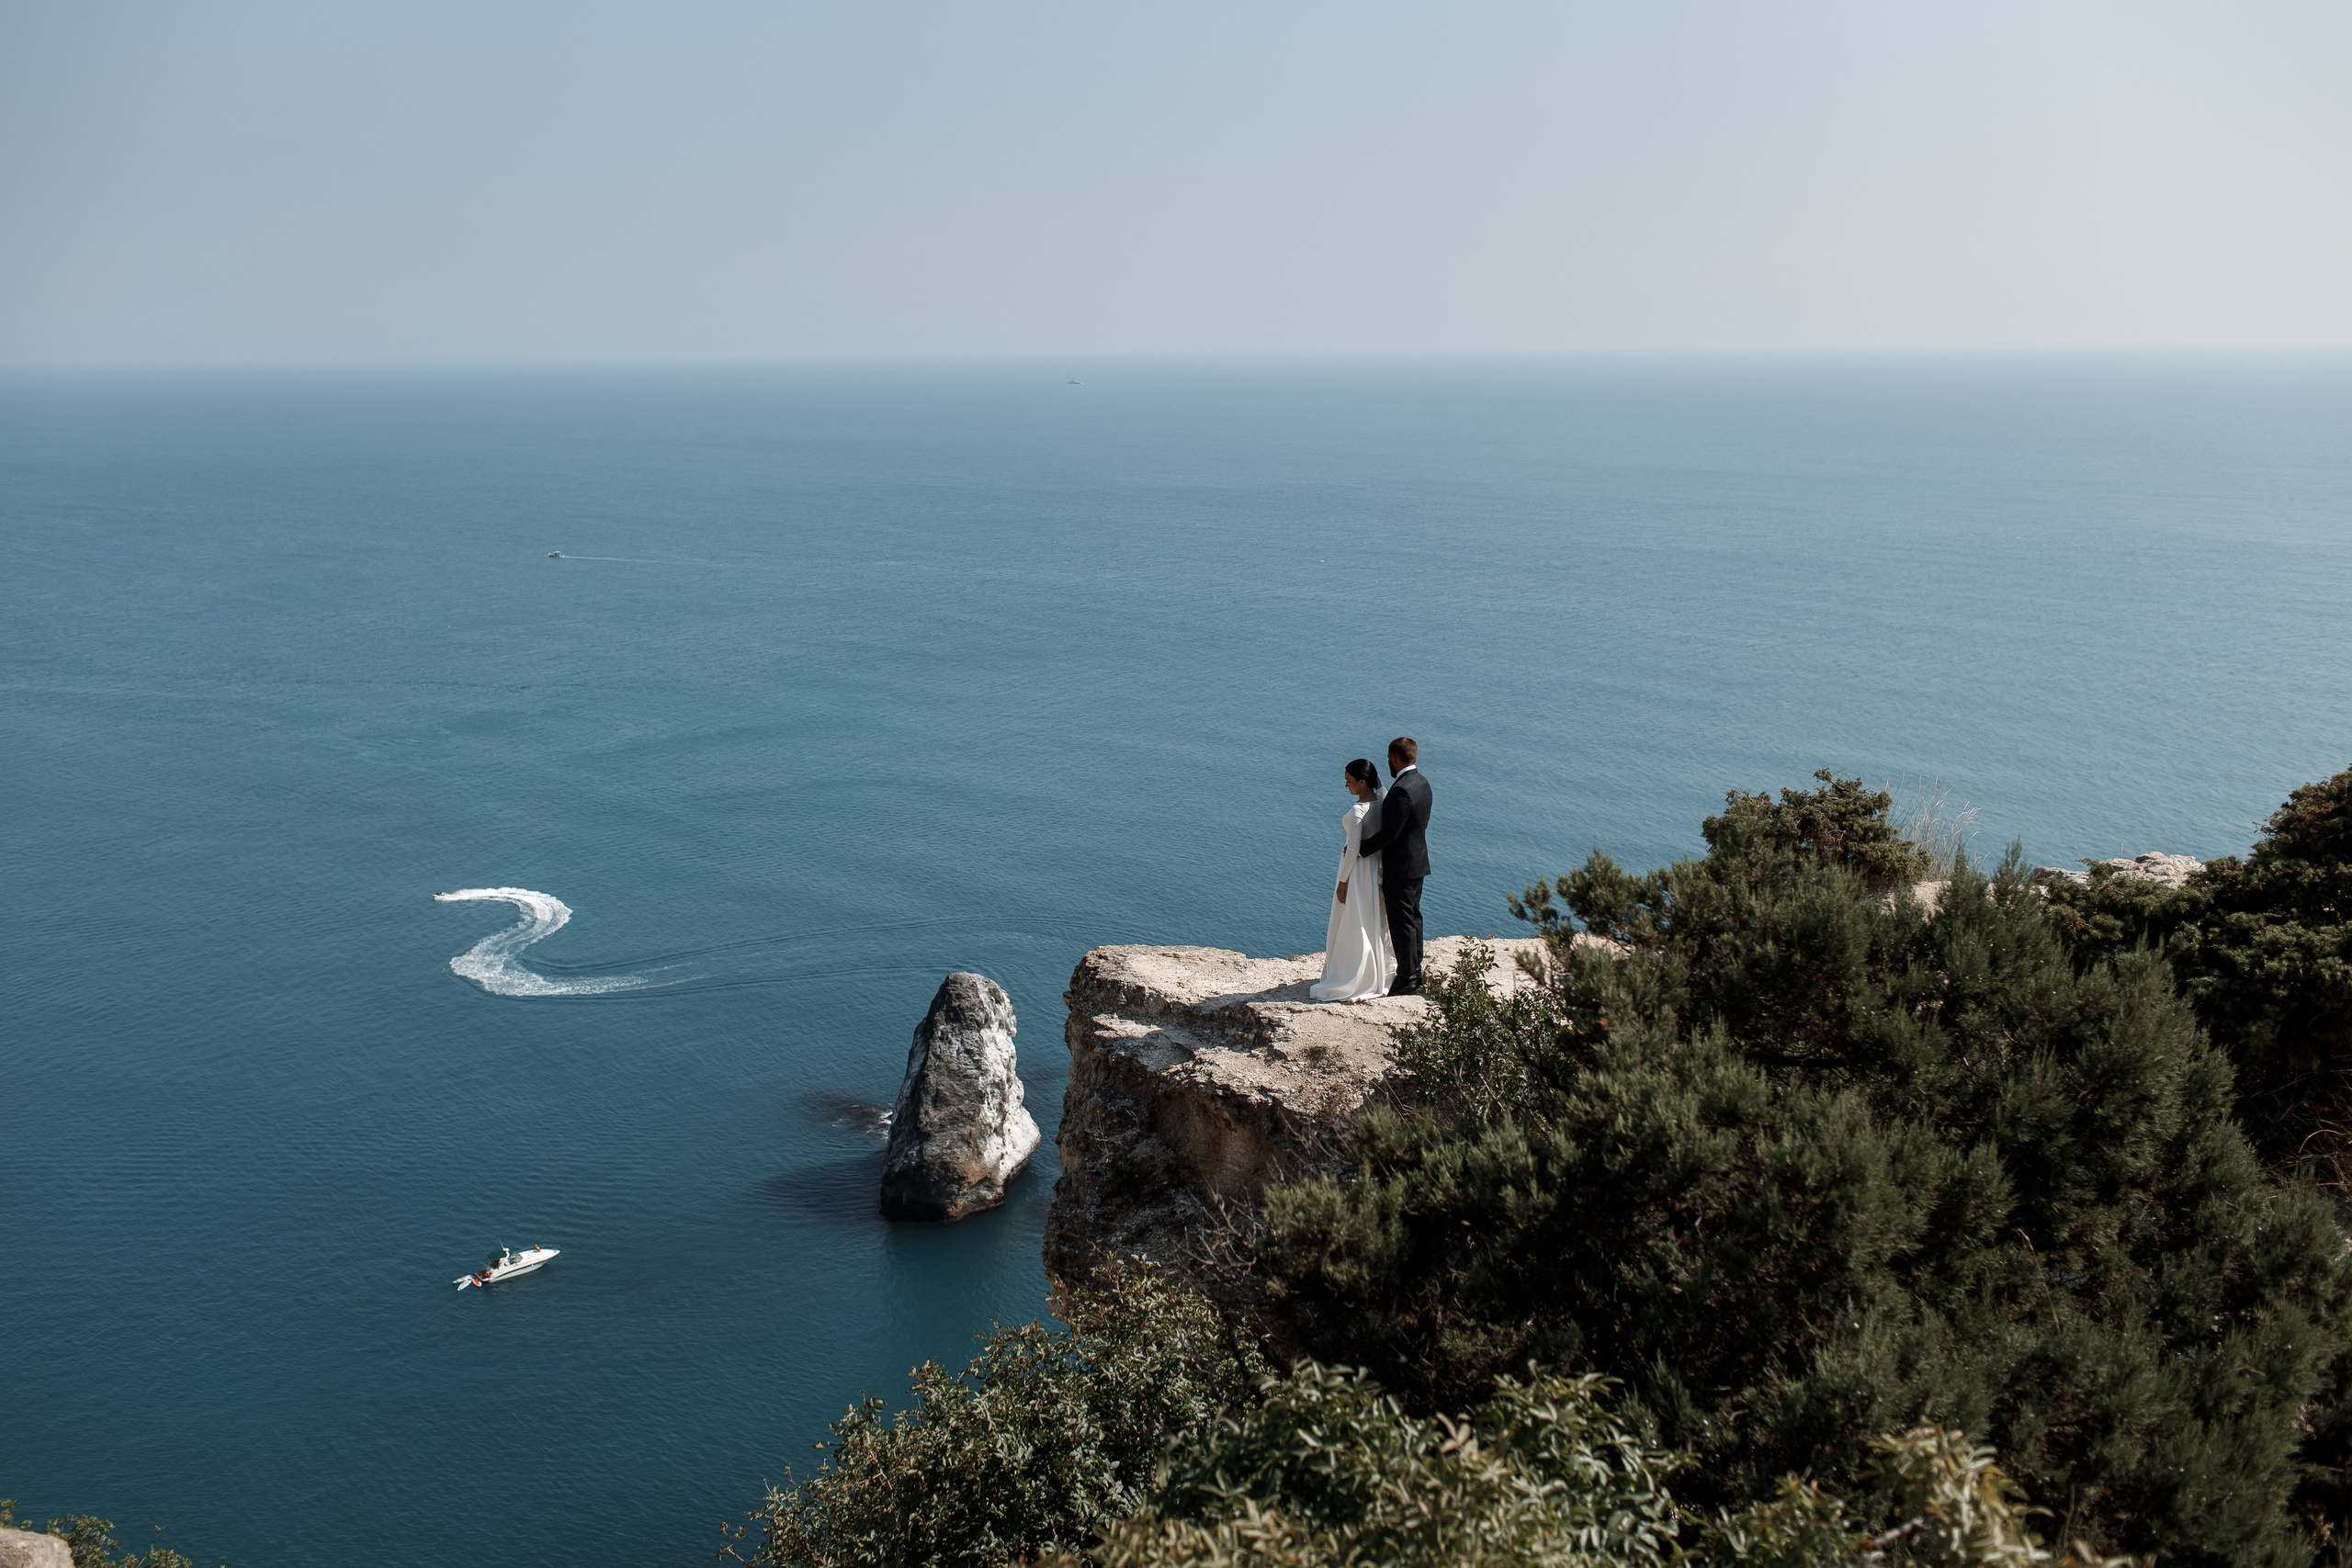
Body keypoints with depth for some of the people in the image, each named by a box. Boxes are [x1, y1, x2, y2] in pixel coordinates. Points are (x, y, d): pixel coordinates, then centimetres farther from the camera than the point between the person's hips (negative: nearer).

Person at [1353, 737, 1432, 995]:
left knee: (1402, 923, -3)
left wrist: (1360, 848, -15)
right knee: (1413, 918, 18)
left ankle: (1407, 982, 2)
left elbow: (1389, 833, -25)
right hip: (1418, 860, 10)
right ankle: (1415, 972, 27)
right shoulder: (1422, 783, 7)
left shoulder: (1401, 790, -24)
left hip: (1400, 866, -10)